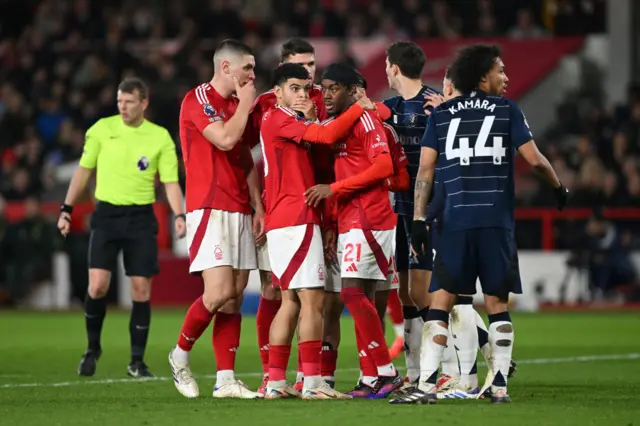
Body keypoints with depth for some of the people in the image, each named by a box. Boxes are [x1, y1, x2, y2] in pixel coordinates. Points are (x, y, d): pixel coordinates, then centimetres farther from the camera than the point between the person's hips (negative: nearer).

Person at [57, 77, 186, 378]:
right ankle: (92, 348, 14)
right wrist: (66, 209, 8)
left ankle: (137, 361, 9)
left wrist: (179, 215, -16)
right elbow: (84, 170, 10)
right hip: (106, 214, 0)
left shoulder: (160, 138, 0)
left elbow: (171, 182, 0)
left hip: (141, 218, 0)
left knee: (141, 290, -2)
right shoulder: (102, 129, 2)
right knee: (97, 285, -10)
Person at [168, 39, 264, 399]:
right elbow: (225, 139, -21)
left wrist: (258, 207, 12)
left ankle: (226, 380, 3)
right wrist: (245, 104, -7)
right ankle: (180, 355, 6)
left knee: (235, 298, 3)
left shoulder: (236, 105, 18)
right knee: (219, 293, -16)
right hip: (210, 209, -8)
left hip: (239, 212, 8)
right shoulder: (198, 99, -7)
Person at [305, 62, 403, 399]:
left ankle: (387, 372, -13)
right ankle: (371, 380, 7)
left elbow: (384, 167, -18)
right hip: (348, 222, 10)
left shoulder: (365, 119, -9)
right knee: (361, 298, 7)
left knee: (352, 292, -15)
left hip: (368, 218, -10)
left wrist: (334, 188, -17)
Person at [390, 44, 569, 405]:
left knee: (440, 303, 1)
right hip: (496, 222, -1)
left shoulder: (441, 114, 11)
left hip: (454, 222, 1)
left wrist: (419, 218, 2)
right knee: (497, 304, 8)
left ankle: (427, 385, -9)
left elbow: (426, 168, 4)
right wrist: (559, 188, 18)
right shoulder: (507, 110, 6)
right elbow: (534, 158, 1)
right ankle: (500, 386, 4)